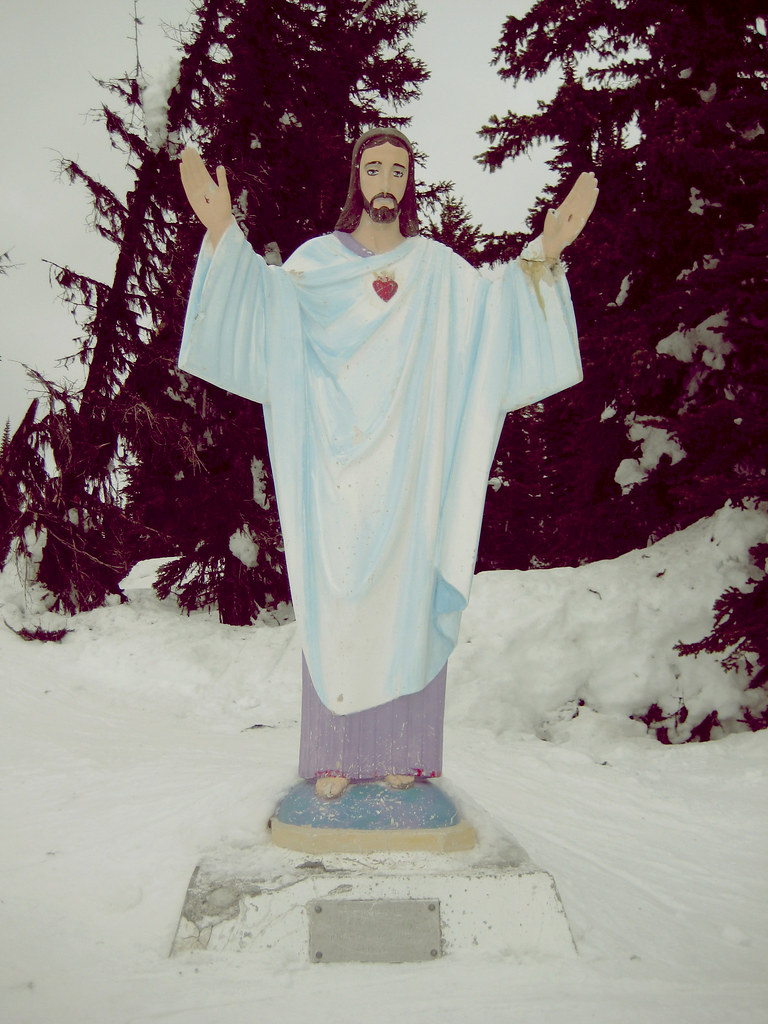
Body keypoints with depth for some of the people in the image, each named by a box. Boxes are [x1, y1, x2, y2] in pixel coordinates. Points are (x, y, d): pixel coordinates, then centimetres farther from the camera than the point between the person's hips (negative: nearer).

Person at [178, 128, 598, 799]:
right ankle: (335, 754, 6)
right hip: (338, 465, -1)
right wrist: (224, 232, -22)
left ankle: (399, 750, 10)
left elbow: (495, 304, -4)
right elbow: (262, 302, -9)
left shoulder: (437, 267, 10)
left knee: (404, 594, 2)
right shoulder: (317, 260, 7)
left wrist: (544, 253, -17)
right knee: (335, 598, -1)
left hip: (407, 465, 1)